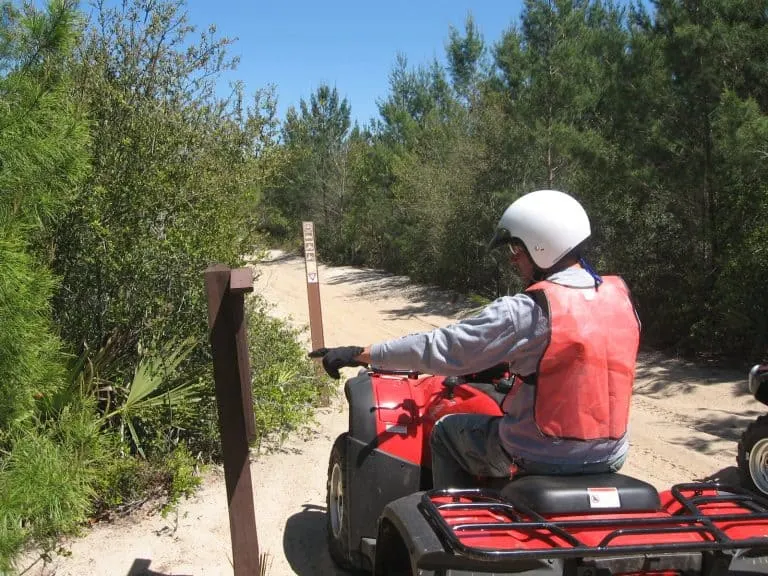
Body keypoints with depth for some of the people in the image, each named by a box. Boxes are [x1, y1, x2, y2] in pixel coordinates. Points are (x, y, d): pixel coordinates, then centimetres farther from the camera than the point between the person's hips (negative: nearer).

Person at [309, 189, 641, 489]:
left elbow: (439, 349, -19)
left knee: (446, 432, 17)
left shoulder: (523, 312, -21)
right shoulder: (620, 297, -1)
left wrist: (359, 354, -10)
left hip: (539, 457, -6)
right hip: (610, 456, 6)